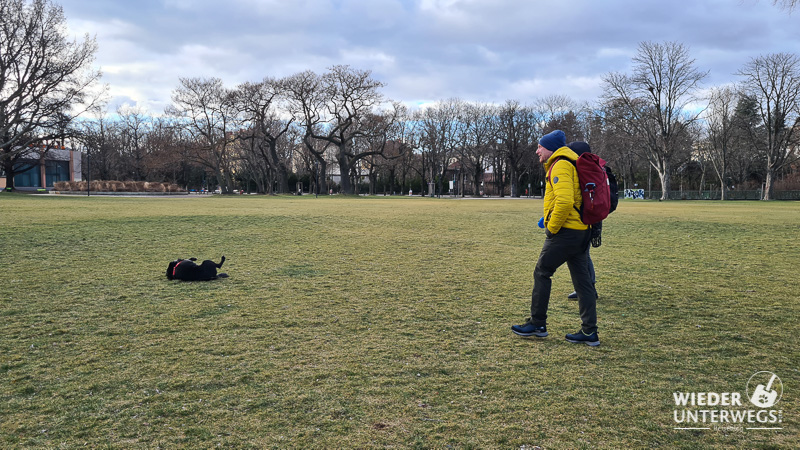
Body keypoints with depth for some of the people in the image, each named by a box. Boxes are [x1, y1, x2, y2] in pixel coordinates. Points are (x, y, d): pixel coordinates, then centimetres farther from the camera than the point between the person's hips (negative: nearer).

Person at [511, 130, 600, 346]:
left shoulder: (560, 166, -12)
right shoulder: (571, 165, 20)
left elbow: (564, 200, -27)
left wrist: (552, 226, -16)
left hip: (564, 231, -10)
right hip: (581, 231, 10)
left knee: (542, 273, 3)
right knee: (582, 280, 9)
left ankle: (537, 324, 12)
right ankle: (589, 332, 12)